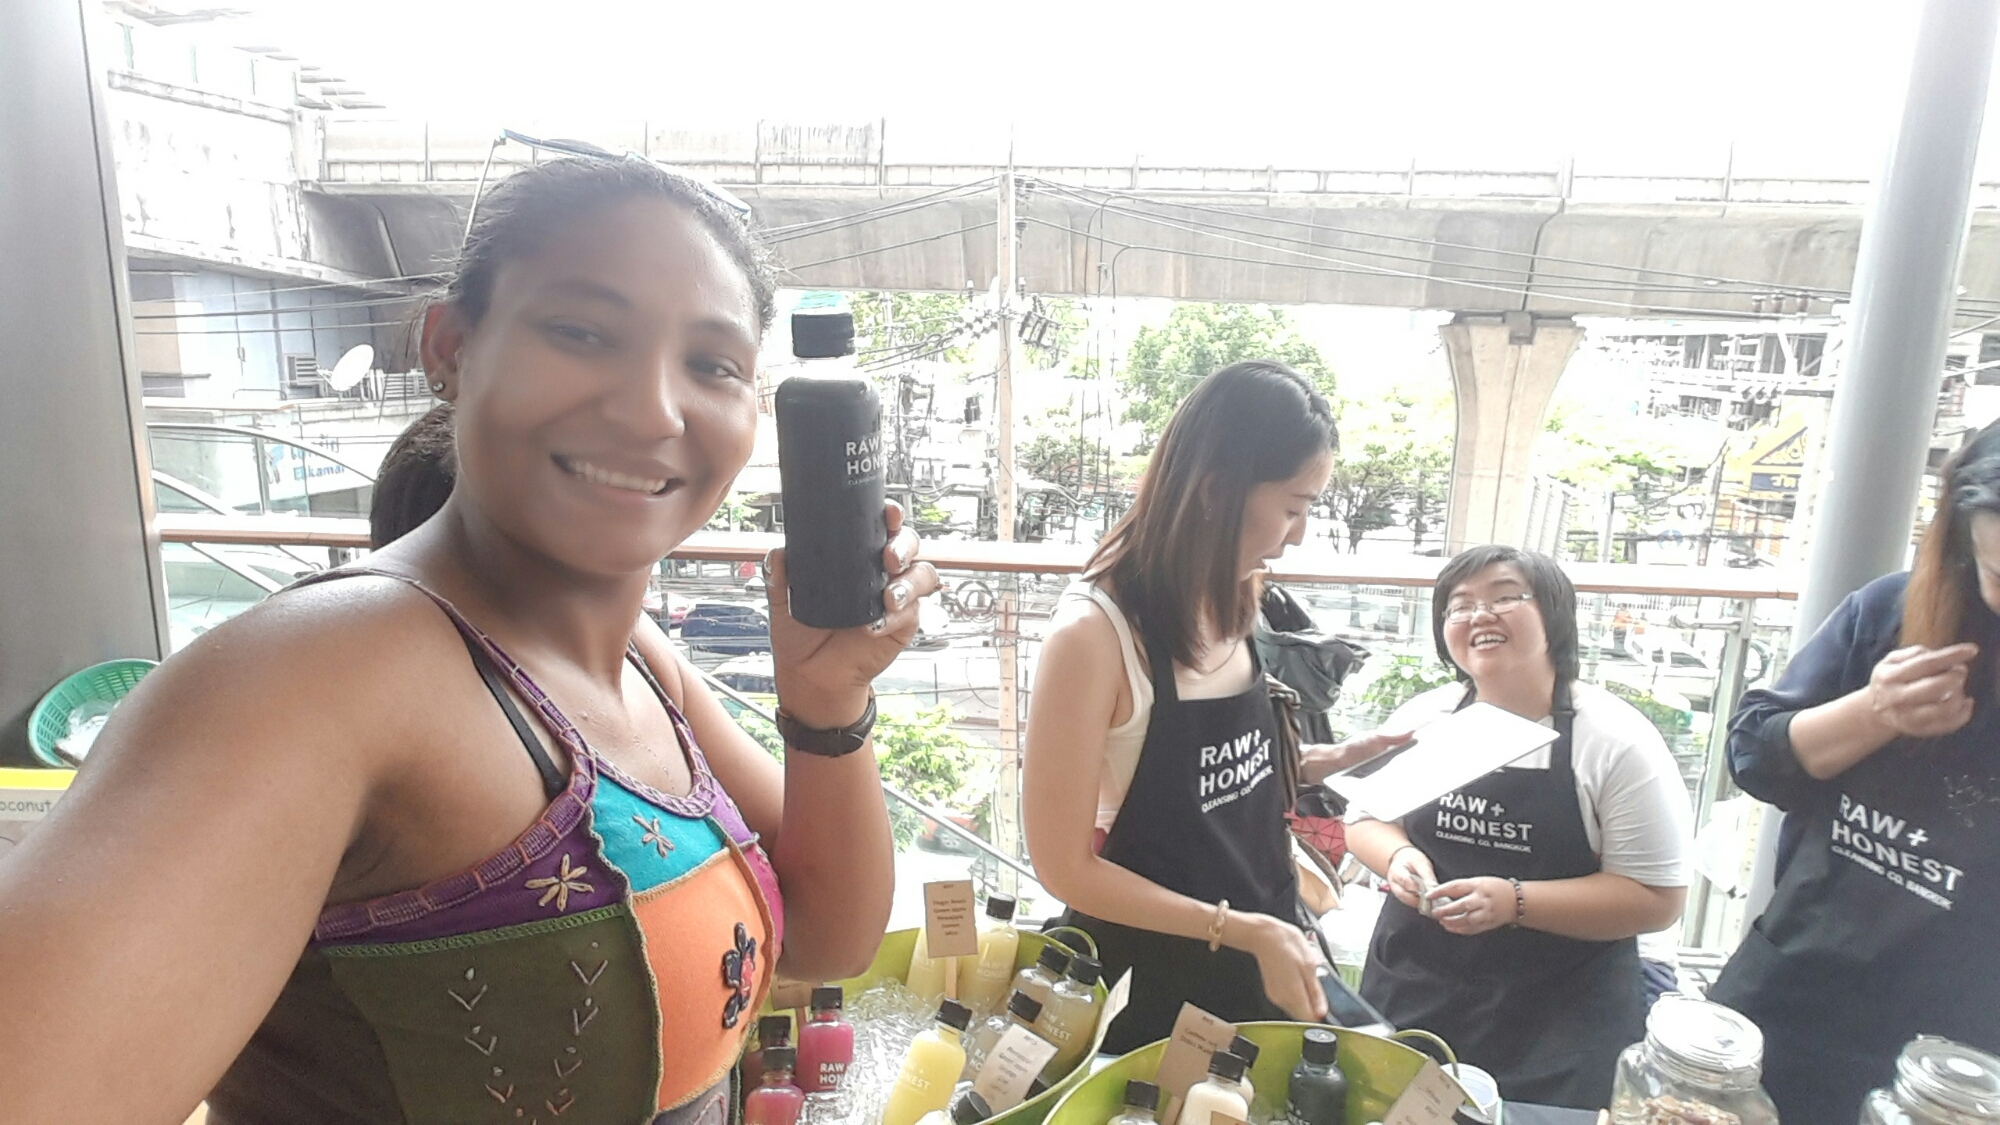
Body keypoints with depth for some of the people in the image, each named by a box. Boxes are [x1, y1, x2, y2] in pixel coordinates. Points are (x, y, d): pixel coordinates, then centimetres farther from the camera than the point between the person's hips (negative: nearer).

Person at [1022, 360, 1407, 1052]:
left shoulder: (1230, 607, -3)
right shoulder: (1093, 632, -25)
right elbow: (1064, 865, -20)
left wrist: (1331, 761, -3)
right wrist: (1241, 929, -21)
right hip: (1148, 991, -7)